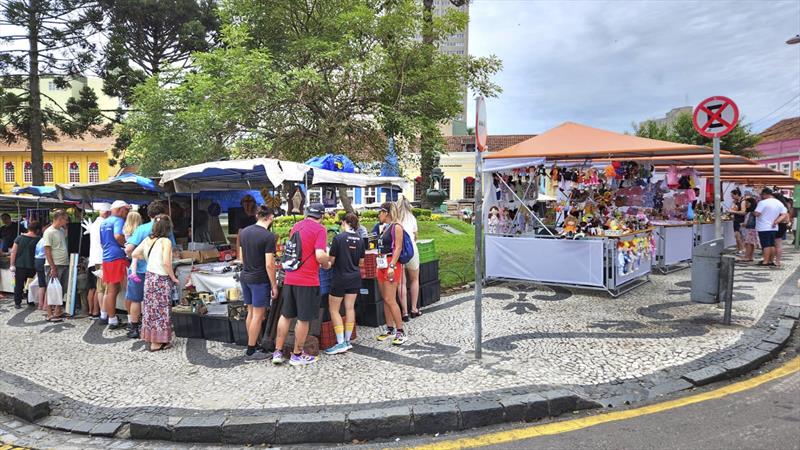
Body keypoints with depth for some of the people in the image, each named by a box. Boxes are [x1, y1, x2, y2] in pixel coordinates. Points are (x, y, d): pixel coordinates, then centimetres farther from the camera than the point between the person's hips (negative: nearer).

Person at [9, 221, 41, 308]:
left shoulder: (19, 238, -1)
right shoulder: (38, 240, -6)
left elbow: (13, 251, -2)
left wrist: (12, 264, 0)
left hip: (20, 265, 1)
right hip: (32, 266, -1)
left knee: (19, 285, 8)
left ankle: (17, 303, 11)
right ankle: (30, 301, 19)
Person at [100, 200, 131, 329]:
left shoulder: (104, 223, 20)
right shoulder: (118, 220, -8)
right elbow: (118, 236, -26)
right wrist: (125, 246, -11)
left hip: (106, 257, 9)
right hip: (116, 257, -9)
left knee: (110, 289, 18)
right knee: (113, 290, -3)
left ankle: (104, 315, 27)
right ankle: (113, 321, 1)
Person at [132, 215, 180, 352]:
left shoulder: (148, 240, 6)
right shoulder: (166, 241, -14)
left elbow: (135, 254, 7)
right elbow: (166, 262, -21)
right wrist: (173, 278, -9)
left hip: (149, 276, 7)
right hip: (161, 279, -7)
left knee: (150, 308, 15)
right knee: (161, 310, 2)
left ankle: (150, 337, 26)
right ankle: (157, 343, 8)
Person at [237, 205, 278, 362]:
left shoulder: (244, 232, 5)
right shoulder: (268, 236, -17)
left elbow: (241, 256, 14)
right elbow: (269, 265, -18)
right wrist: (274, 285, -9)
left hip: (244, 277, 8)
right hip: (260, 280, -8)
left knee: (251, 312, 17)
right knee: (258, 315, 2)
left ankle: (252, 347, 26)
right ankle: (250, 353, 9)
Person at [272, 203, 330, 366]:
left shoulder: (296, 226, 13)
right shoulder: (319, 229, -8)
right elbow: (320, 255, -19)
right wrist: (327, 264, 0)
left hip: (289, 278, 6)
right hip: (308, 280, -6)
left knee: (285, 315, 16)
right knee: (304, 319, 6)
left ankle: (278, 352, 20)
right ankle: (297, 354, 16)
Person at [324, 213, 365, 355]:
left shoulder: (338, 238, -15)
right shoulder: (360, 239, 1)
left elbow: (331, 260, -13)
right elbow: (361, 262, 7)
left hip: (340, 278, -5)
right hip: (355, 278, 5)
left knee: (334, 309, 5)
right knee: (350, 308, 11)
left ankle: (341, 343, 0)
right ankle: (347, 341, 16)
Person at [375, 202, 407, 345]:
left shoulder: (396, 227, -8)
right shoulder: (385, 228, 16)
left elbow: (398, 248, -15)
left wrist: (392, 266, -21)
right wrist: (379, 265, 17)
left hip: (392, 264, -9)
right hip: (382, 265, 9)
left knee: (390, 299, -11)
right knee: (385, 299, 10)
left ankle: (400, 332, -4)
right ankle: (390, 329, 19)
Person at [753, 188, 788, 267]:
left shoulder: (763, 202, -15)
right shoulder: (779, 203, 10)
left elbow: (756, 213, -20)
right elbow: (784, 215, 6)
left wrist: (753, 212, 0)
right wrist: (776, 221, -1)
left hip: (764, 228, -7)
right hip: (773, 227, 7)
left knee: (766, 245, -5)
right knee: (772, 244, 13)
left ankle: (765, 261, -4)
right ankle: (771, 261, 18)